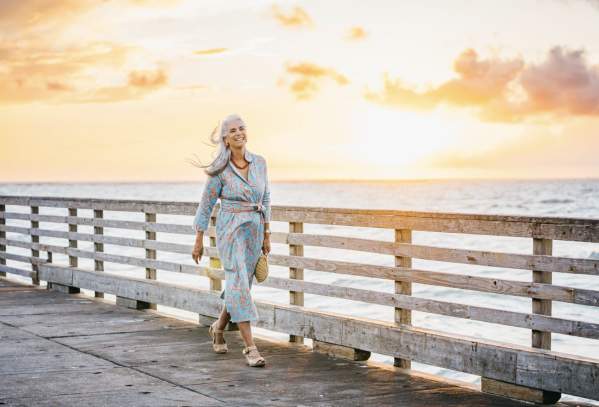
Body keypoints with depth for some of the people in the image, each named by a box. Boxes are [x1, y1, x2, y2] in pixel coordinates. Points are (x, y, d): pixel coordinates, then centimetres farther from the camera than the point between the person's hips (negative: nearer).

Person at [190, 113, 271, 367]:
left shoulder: (259, 162, 4)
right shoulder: (220, 169, -7)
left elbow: (265, 199, 11)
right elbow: (206, 204, -1)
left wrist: (266, 235, 10)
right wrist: (199, 240, 0)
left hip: (255, 229, 5)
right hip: (230, 229, -5)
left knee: (240, 285, 14)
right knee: (239, 285, -12)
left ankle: (218, 327, 40)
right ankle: (250, 347, -11)